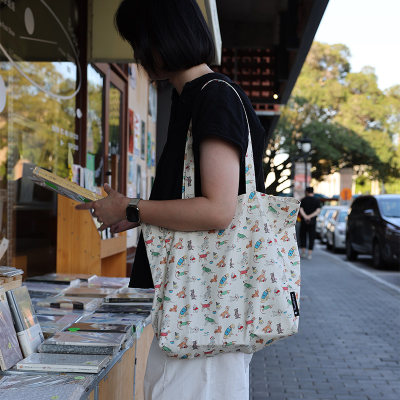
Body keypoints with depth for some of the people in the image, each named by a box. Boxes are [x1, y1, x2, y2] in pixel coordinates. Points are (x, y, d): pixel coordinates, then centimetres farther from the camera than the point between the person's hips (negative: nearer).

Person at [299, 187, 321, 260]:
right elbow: (318, 211, -11)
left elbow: (301, 210, -12)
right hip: (312, 222, 0)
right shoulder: (317, 201, 2)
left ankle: (303, 252, 9)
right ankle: (310, 254, 1)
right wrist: (310, 216, -15)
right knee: (311, 237, 4)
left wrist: (306, 217, -21)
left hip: (304, 221, 0)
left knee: (303, 236, 13)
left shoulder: (303, 200, 0)